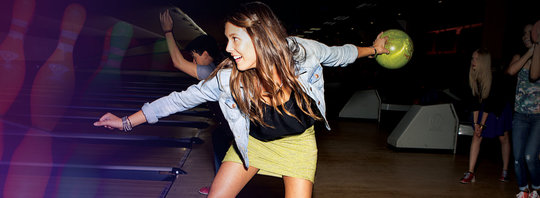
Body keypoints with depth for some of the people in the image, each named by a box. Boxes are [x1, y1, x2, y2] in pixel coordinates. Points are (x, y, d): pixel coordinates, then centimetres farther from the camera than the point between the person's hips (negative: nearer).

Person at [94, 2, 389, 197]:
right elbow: (183, 98, -17)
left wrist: (374, 48, 10)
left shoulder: (303, 52, -26)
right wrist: (127, 122, -16)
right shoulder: (228, 78, -25)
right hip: (252, 141, 1)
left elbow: (339, 54, -5)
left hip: (297, 142, 0)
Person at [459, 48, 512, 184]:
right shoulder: (474, 78, -14)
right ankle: (470, 173, -8)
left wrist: (482, 124, -22)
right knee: (476, 136, -6)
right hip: (484, 109, 4)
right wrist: (476, 123, -10)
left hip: (500, 109, -4)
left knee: (503, 138, 6)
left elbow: (489, 102, -25)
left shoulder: (496, 78, -27)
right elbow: (475, 101, -9)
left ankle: (505, 171, 21)